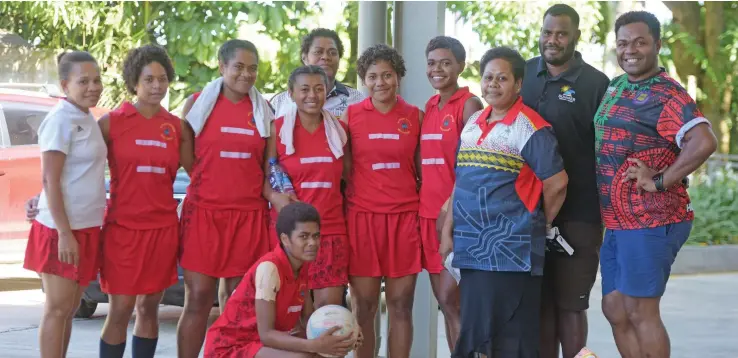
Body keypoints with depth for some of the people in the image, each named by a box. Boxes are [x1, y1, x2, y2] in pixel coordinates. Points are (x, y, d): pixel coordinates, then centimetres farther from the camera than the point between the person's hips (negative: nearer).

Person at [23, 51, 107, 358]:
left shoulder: (87, 120, 12)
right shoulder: (61, 121, -13)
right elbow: (50, 180, -17)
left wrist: (80, 232, 14)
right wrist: (64, 233, -21)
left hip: (86, 228, 8)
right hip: (63, 229, -8)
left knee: (69, 309, 12)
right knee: (57, 309, -5)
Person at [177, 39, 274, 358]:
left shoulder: (263, 110, 9)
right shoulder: (197, 103, 3)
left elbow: (268, 165, 13)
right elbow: (186, 158, 7)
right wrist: (211, 183, -2)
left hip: (249, 215, 2)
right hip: (204, 211, -2)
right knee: (198, 299, -3)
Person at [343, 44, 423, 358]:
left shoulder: (415, 116, 5)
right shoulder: (351, 115, 2)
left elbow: (423, 169, 10)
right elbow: (342, 170, 5)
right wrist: (340, 217, 0)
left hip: (405, 217, 1)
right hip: (362, 216, -1)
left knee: (401, 305, 3)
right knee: (364, 306, 2)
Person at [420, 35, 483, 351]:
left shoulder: (469, 104, -6)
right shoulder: (429, 107, 15)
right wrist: (424, 203, 9)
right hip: (429, 212, 7)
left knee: (453, 300, -8)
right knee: (446, 302, 9)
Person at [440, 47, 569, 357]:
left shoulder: (530, 128, -9)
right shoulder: (473, 124, 14)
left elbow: (557, 182, -13)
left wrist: (540, 223, -1)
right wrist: (448, 230, 13)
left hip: (512, 253, -7)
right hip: (471, 250, 7)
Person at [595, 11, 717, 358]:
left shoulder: (667, 94, -13)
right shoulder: (615, 87, 14)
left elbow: (704, 142, -28)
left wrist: (659, 181, -21)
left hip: (650, 222, -9)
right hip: (616, 222, 9)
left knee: (641, 312, -5)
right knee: (615, 309, 13)